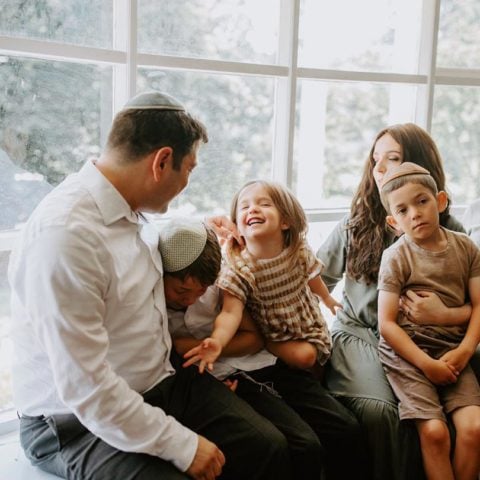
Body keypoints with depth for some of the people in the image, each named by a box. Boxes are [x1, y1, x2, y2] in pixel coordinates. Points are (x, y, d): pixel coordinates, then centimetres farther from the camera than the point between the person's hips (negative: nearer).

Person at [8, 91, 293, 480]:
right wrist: (183, 446, -18)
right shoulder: (65, 234, -27)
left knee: (269, 448, -4)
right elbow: (86, 390, -26)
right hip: (79, 421, -7)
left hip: (160, 383, 8)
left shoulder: (133, 211, 1)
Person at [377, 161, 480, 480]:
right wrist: (427, 364, -14)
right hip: (406, 352, -3)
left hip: (452, 353, 3)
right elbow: (387, 323, -10)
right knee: (434, 430, -18)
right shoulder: (396, 257, -6)